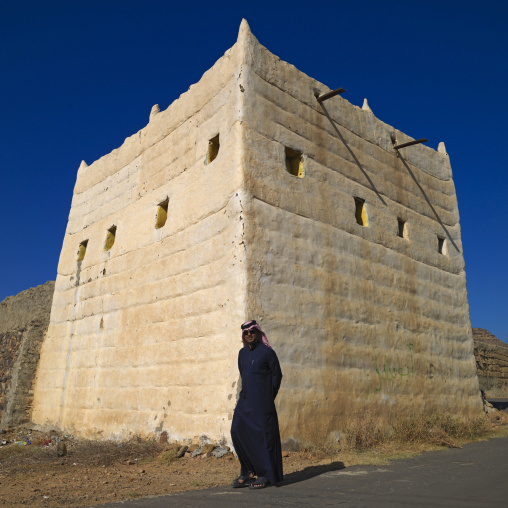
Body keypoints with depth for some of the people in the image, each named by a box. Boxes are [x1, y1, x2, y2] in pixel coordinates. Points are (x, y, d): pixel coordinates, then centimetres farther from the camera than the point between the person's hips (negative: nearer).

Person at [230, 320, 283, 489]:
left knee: (262, 435, -1)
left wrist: (268, 397, 0)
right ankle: (248, 471, 15)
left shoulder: (267, 352, -7)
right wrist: (244, 394, 16)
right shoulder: (242, 353, 11)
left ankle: (264, 475, 13)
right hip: (245, 400, 6)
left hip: (261, 402, -6)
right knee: (237, 431, 1)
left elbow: (277, 375, -2)